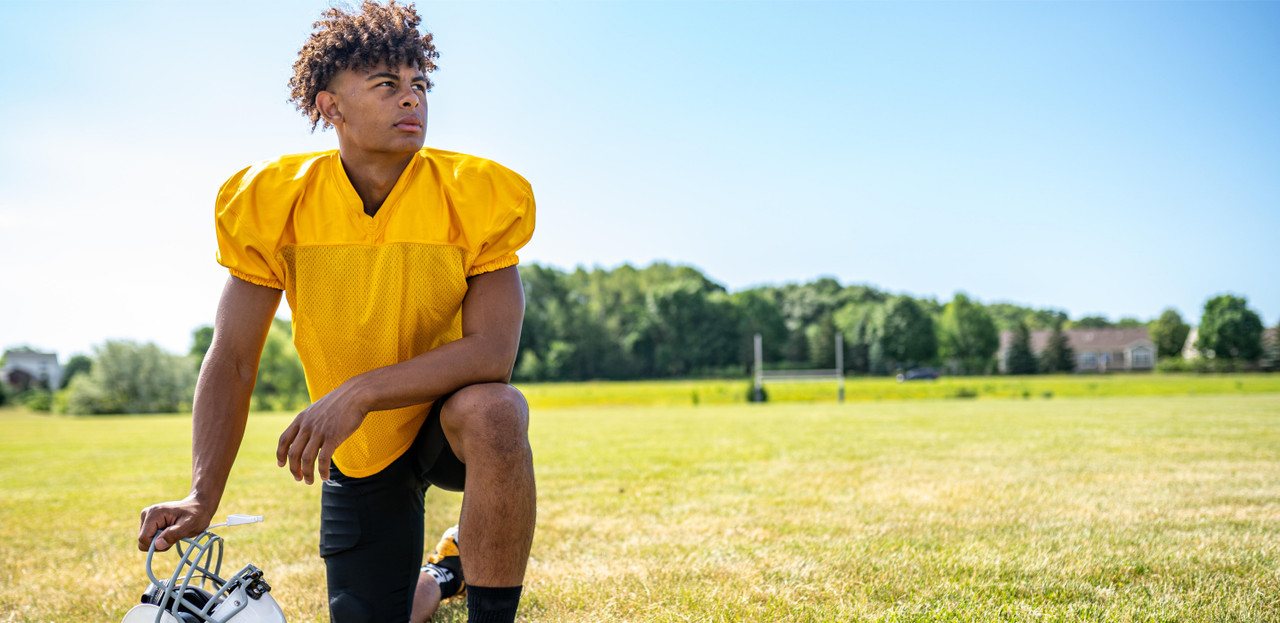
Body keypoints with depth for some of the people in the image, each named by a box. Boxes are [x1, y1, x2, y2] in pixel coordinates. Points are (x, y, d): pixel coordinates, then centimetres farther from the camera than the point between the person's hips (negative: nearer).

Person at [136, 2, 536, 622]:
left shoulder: (474, 198, -18)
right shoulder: (276, 204, -12)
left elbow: (493, 351, -26)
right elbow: (231, 361, -10)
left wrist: (360, 392, -35)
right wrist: (202, 494, -21)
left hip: (450, 416, -2)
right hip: (359, 452, 3)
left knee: (490, 409, -38)